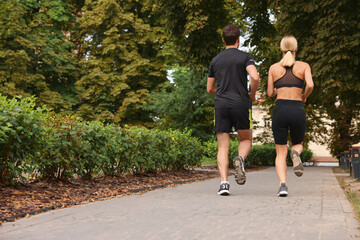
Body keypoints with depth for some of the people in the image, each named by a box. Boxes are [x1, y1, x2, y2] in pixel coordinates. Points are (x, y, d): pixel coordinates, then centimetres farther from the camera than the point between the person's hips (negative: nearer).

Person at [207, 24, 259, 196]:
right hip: (240, 104, -2)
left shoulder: (215, 60, 13)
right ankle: (240, 159, -14)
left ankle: (224, 182, -12)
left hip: (221, 105, 2)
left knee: (223, 147, 3)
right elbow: (255, 78, -16)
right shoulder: (245, 57, 1)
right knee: (246, 139, 18)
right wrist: (252, 95, 2)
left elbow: (210, 89, 17)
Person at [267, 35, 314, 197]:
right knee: (297, 144, 25)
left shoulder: (274, 68, 9)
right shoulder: (304, 66, 6)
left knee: (281, 153, 7)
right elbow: (310, 85, -10)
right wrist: (304, 97, 11)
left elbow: (270, 93, 11)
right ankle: (295, 154, -13)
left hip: (280, 110, 0)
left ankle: (283, 184, -18)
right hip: (298, 111, 0)